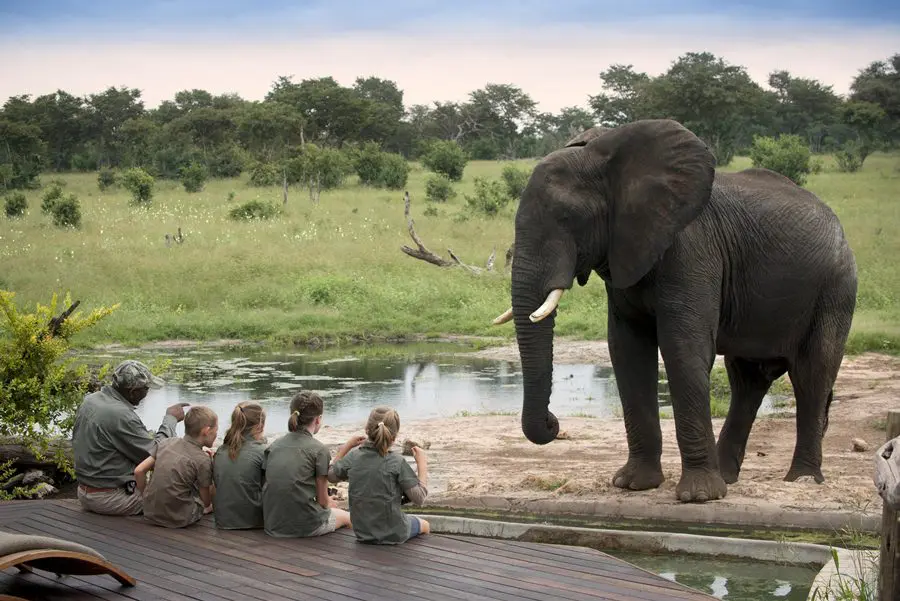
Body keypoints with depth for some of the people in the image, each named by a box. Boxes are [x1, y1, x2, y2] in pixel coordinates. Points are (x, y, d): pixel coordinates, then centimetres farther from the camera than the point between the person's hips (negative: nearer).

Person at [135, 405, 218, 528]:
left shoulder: (166, 443, 3)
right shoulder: (203, 460, -12)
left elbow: (139, 471, 3)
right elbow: (206, 502, -3)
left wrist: (146, 496, 17)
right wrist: (213, 465, 5)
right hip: (178, 520, -6)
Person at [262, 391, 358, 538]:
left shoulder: (274, 445, 7)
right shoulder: (319, 450, -9)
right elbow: (323, 500, -4)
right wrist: (330, 503, 20)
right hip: (305, 524, -6)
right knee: (347, 517, 27)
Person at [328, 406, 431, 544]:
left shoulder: (352, 458, -9)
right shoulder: (397, 462, -20)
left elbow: (331, 476, 10)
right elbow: (419, 498, -17)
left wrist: (347, 446, 13)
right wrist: (422, 464, -7)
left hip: (362, 534, 4)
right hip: (393, 535, -4)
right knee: (424, 525, 28)